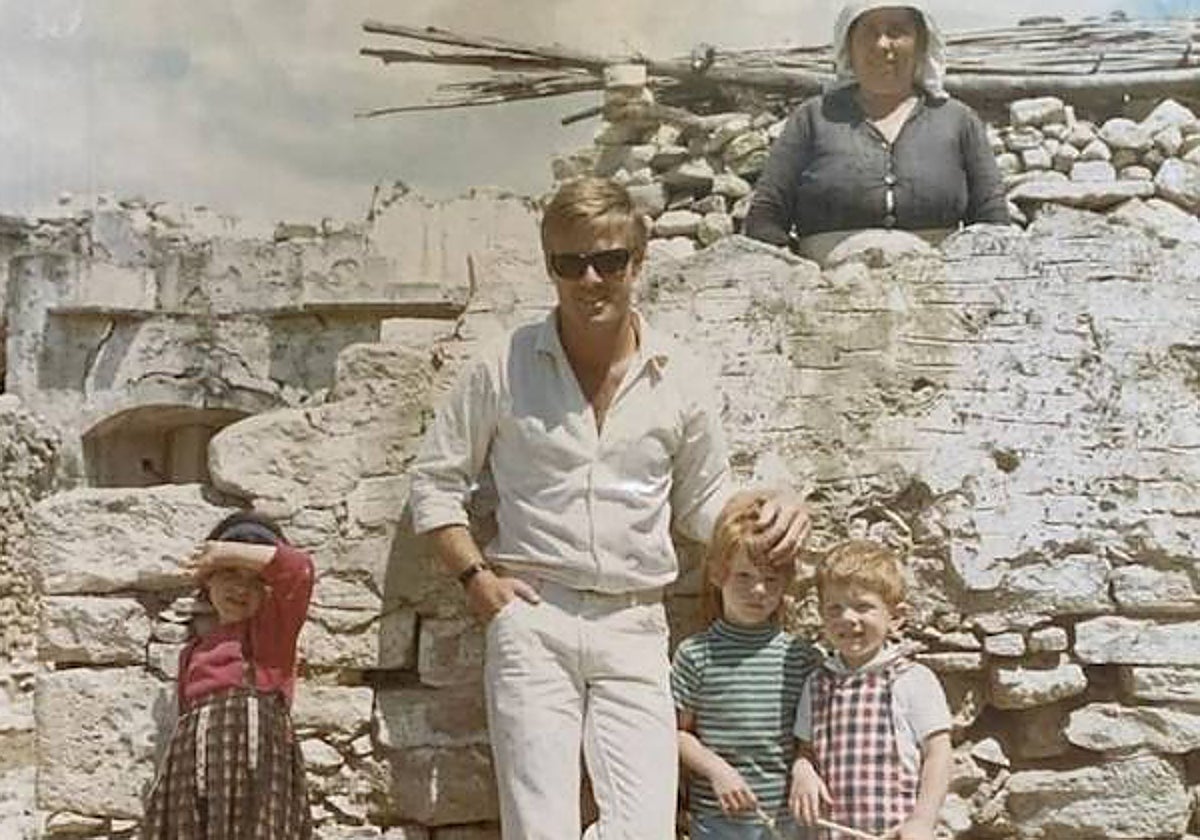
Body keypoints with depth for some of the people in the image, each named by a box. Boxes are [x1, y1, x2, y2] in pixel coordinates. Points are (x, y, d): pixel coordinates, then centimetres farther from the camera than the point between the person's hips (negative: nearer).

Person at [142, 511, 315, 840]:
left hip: (253, 753, -5)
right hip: (194, 766, 5)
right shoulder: (194, 651, 28)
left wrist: (226, 550, 4)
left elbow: (298, 567, -4)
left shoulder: (272, 626, 13)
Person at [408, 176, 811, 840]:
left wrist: (770, 514, -3)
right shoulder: (504, 370, 2)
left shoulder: (679, 380, 7)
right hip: (532, 618, -2)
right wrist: (474, 575, -2)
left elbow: (702, 502, 18)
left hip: (635, 627, 2)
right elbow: (434, 480, 9)